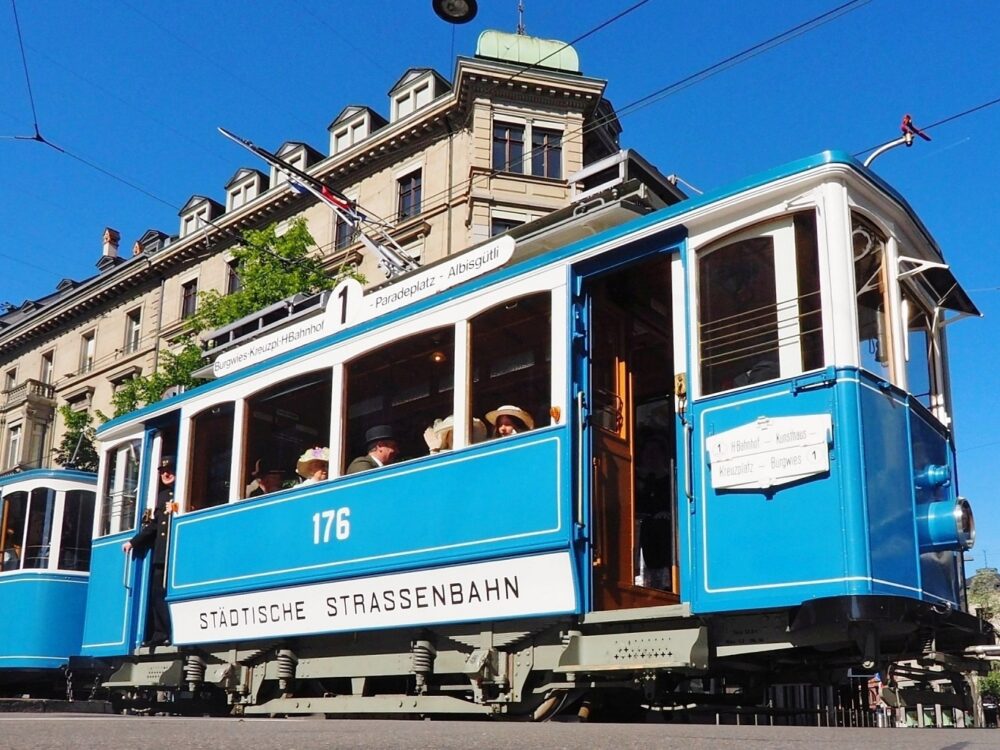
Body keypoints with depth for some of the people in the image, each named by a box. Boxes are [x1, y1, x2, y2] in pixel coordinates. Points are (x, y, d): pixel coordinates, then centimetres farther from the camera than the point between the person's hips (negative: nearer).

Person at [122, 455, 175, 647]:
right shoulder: (162, 495, 22)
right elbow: (152, 526, 23)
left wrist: (176, 511, -22)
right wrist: (133, 542, 20)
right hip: (160, 553, 8)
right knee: (157, 593, 5)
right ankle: (160, 634, 7)